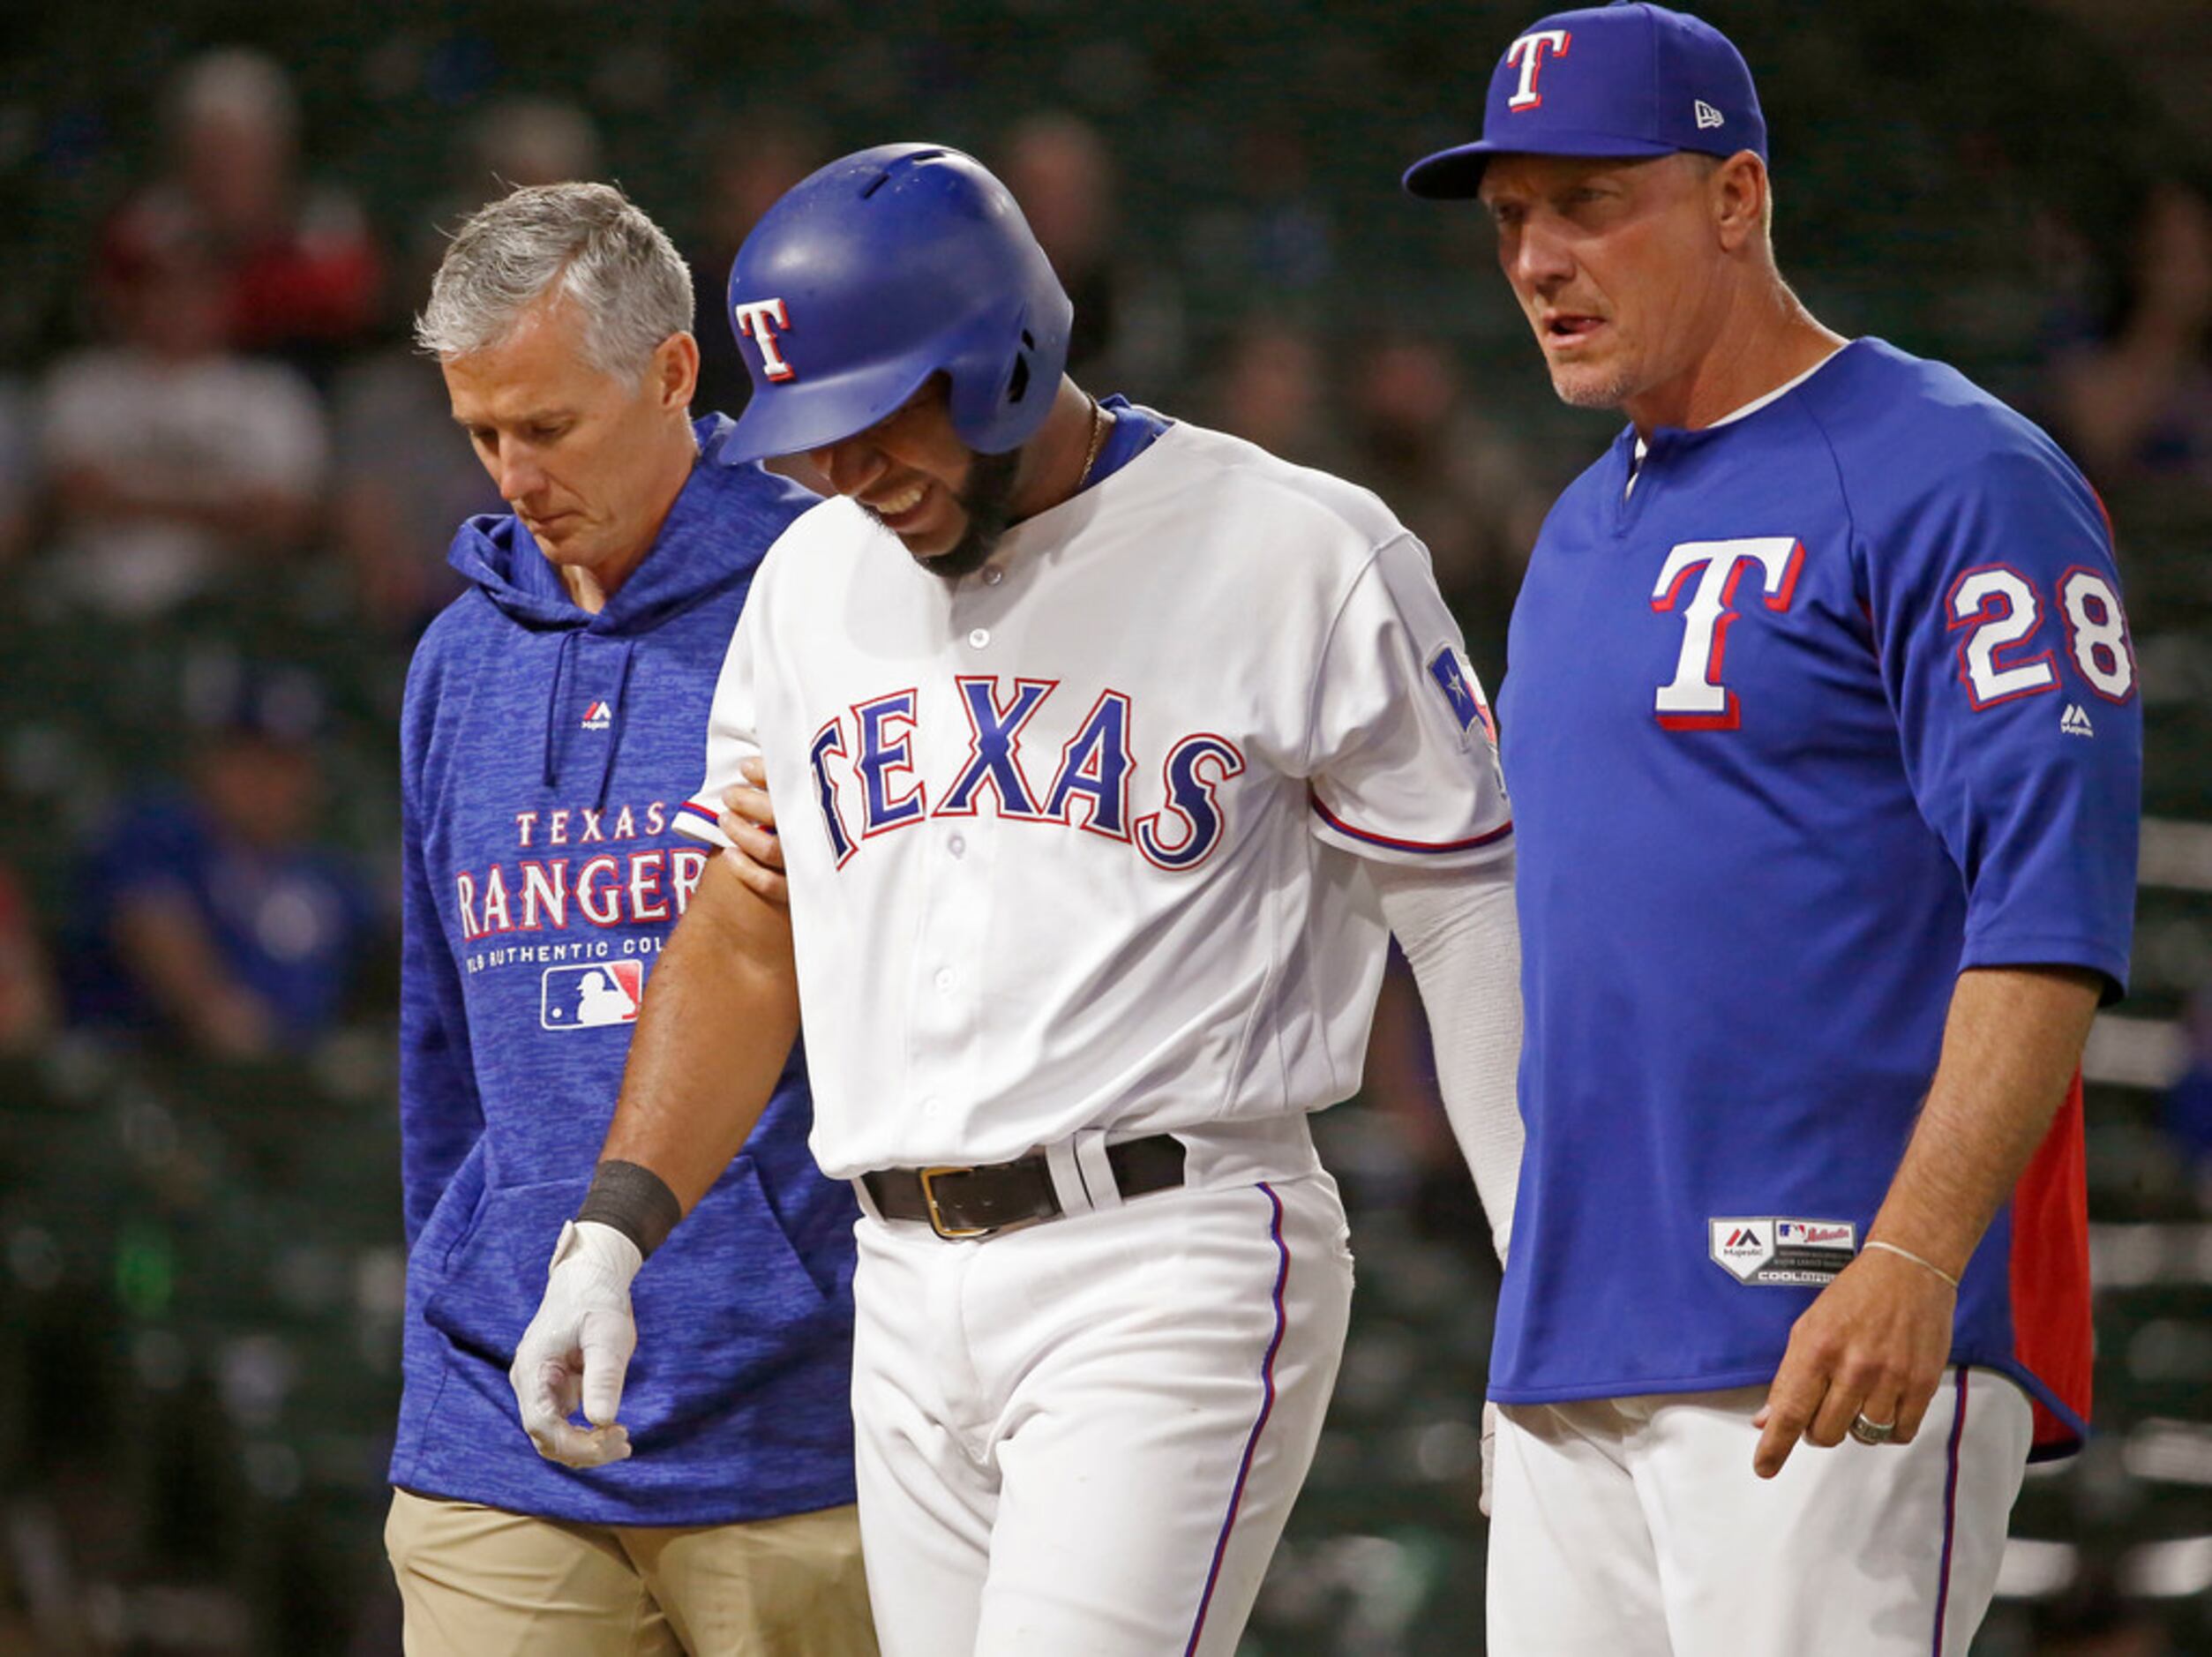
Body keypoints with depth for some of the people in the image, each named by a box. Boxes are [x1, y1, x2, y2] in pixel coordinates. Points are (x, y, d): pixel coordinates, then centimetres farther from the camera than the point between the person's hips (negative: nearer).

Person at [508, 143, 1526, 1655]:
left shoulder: (1294, 558, -5)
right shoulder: (814, 583, 14)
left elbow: (1476, 916, -4)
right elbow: (744, 940, 19)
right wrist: (614, 1231, 6)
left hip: (1172, 1263, -6)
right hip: (911, 1296, 6)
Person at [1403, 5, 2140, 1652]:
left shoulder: (1950, 482, -7)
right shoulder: (1589, 531, 20)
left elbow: (2051, 913, -16)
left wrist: (1914, 1254, -27)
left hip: (1854, 1333, -9)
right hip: (1576, 1356, 9)